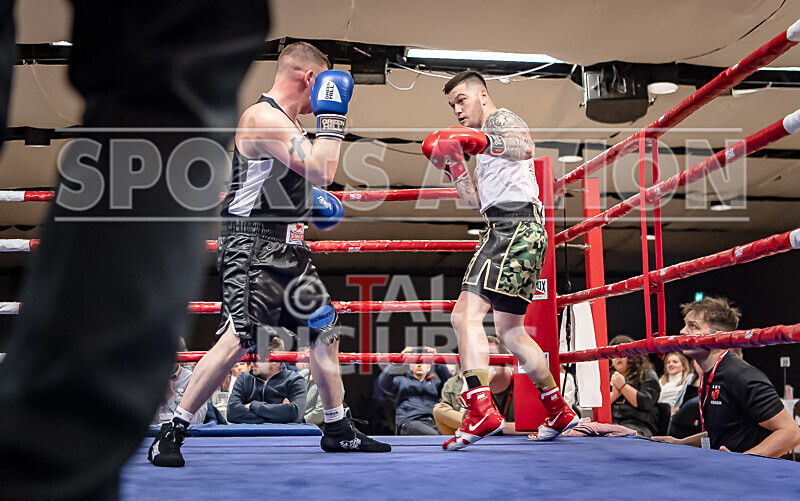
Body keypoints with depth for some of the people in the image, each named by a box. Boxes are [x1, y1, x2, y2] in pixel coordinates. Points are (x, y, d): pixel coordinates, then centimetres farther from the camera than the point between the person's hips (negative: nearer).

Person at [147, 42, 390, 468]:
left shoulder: (287, 121, 17)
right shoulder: (262, 117, -15)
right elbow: (321, 171, -25)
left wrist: (312, 201, 16)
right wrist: (332, 116, -15)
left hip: (287, 248, 10)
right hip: (252, 248, -10)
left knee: (325, 328, 13)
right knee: (238, 338, -17)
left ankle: (337, 430, 25)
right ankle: (171, 434, -5)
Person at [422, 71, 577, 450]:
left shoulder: (501, 119, 2)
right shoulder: (488, 139, 31)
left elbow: (526, 148, -22)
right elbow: (477, 200, 27)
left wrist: (482, 141, -35)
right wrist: (453, 165, 17)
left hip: (513, 227, -11)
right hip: (504, 230, 11)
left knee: (466, 314, -22)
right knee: (510, 331, 16)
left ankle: (481, 410, -31)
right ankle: (558, 412, 25)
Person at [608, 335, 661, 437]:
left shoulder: (648, 375, 11)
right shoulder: (610, 376, 24)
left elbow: (646, 404, -5)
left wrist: (623, 386, -5)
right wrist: (614, 395, -3)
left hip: (638, 424, -3)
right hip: (610, 422, 4)